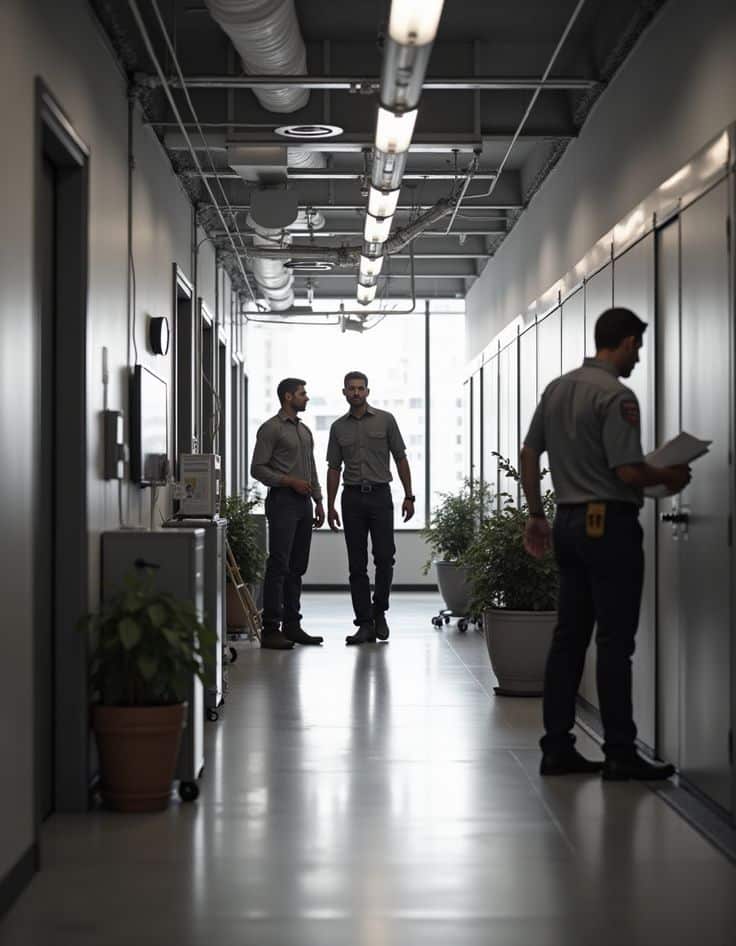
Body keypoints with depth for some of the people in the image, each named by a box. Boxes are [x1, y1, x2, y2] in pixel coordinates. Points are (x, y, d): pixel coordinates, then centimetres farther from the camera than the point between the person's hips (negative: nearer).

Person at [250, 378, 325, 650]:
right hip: (282, 501, -8)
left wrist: (318, 500, 15)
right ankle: (270, 629, -11)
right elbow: (258, 469, -12)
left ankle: (292, 626, 13)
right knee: (278, 566, -11)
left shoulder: (305, 430, 18)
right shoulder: (271, 429, -7)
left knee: (297, 567, 9)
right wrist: (289, 481, -19)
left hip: (303, 503, 8)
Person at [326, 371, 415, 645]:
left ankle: (379, 613, 12)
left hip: (380, 496, -2)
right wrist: (330, 506, 6)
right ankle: (365, 624, 4)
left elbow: (400, 459, 3)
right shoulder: (338, 427, 9)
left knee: (385, 558, -7)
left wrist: (408, 496, -3)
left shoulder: (385, 420, 2)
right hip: (352, 497, 2)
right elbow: (333, 468, 11)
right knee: (357, 565, 1)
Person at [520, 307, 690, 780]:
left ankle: (557, 747, 11)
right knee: (615, 641, -4)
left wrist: (536, 515, 22)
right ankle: (620, 754, 0)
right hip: (611, 524, -8)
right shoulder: (617, 396, -15)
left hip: (568, 523, 8)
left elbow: (529, 454, 15)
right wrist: (669, 477, -1)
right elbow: (628, 471, -19)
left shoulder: (556, 389, 11)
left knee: (569, 636, 9)